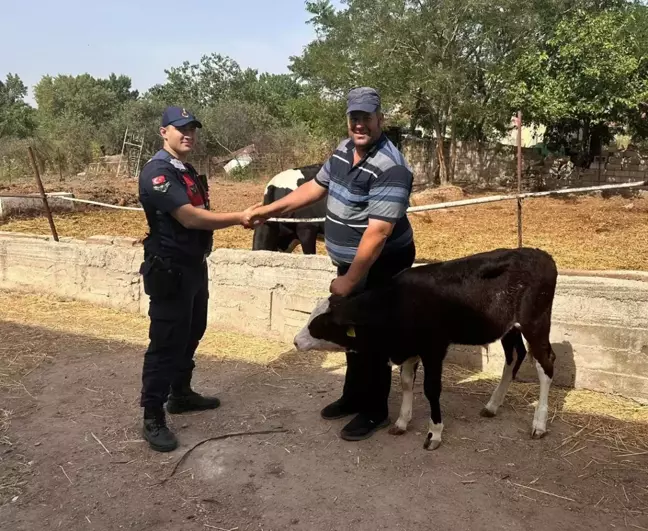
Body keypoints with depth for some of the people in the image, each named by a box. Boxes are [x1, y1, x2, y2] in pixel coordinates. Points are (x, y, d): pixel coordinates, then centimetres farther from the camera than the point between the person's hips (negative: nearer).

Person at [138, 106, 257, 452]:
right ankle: (153, 418, 7)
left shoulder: (188, 171, 14)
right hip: (169, 270, -10)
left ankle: (180, 394, 35)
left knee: (191, 334, 19)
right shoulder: (157, 172, -17)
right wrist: (238, 218, -22)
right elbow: (189, 217, -26)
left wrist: (237, 218, 2)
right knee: (165, 342, -4)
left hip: (194, 266, 10)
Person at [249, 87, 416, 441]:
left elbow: (378, 231, -29)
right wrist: (270, 209, 12)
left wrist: (349, 280, -26)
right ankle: (353, 396, 38)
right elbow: (316, 187, 14)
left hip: (381, 267, -8)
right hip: (350, 261, 9)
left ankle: (374, 412, 22)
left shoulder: (390, 168, -26)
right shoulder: (345, 149, 2)